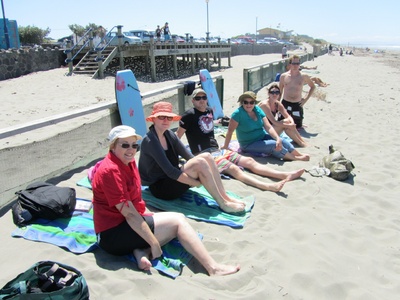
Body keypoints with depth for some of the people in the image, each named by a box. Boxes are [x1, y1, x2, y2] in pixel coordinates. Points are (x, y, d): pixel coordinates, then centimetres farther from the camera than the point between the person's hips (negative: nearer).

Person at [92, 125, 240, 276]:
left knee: (177, 219, 3)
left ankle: (141, 251, -14)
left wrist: (150, 215, 1)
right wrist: (154, 243, -21)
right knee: (178, 220, -10)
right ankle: (213, 268, -12)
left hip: (127, 224, 9)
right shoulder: (110, 170, -21)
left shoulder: (127, 162, 8)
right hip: (114, 234, -9)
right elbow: (128, 213, -23)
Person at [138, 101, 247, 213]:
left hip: (173, 178, 8)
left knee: (206, 156, -10)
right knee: (200, 163, -26)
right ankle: (223, 204, -18)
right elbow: (169, 171, -25)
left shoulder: (169, 134, 7)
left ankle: (225, 197, -11)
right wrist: (197, 183, -20)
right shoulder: (150, 141, -19)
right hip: (160, 187, -8)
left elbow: (188, 155, 2)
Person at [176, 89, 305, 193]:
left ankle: (286, 175, -13)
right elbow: (177, 137, -3)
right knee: (233, 169, -30)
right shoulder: (189, 115, -7)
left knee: (249, 161, -5)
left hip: (218, 150, 8)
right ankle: (267, 186, -50)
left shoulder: (209, 111, 15)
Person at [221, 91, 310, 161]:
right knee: (273, 145, -22)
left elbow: (268, 127, -7)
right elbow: (230, 131, -19)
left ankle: (300, 155, -8)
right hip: (249, 145, -6)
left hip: (263, 137, 6)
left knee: (282, 141, -11)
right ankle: (295, 158, -13)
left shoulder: (258, 110, -1)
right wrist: (225, 147, -19)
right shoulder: (238, 113, -18)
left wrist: (278, 138, -20)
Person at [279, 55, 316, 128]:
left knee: (298, 126, 9)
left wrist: (306, 99, 2)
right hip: (285, 103, 0)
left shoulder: (304, 76, -2)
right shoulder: (283, 76, -2)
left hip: (297, 104, 0)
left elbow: (313, 87, 11)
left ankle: (292, 118, 39)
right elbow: (280, 90, 10)